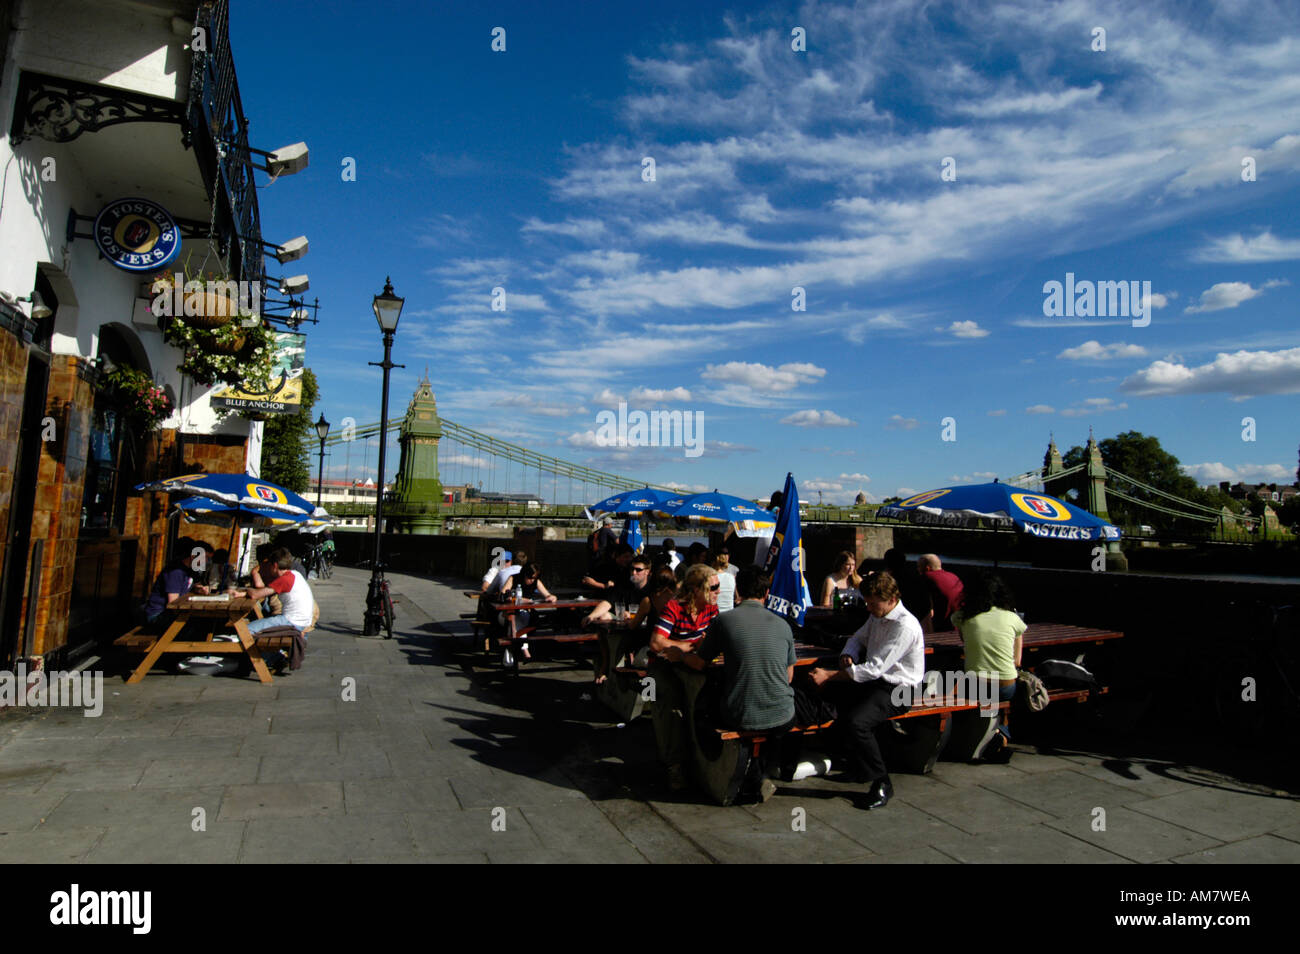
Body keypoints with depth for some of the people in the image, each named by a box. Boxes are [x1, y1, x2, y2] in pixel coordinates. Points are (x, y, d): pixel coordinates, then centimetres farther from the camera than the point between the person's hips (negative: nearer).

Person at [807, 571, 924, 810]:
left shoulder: (905, 626, -21)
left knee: (855, 722, -31)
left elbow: (875, 668, -26)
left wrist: (829, 675, -25)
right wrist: (847, 657, -3)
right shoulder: (877, 616, 8)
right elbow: (858, 638, 22)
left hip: (897, 691, -10)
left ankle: (881, 784, -9)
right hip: (874, 681, 10)